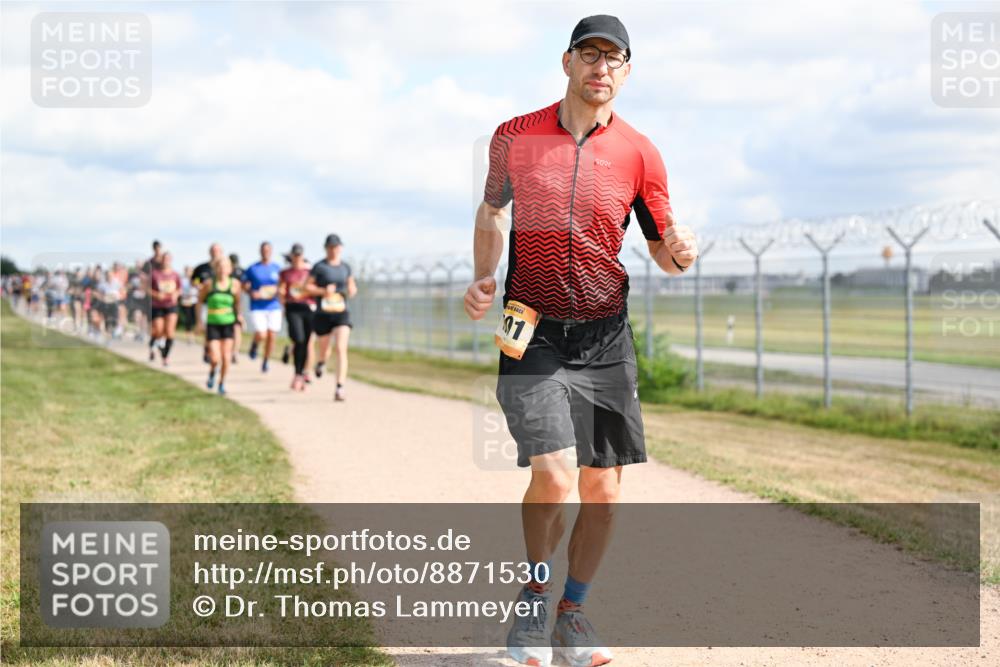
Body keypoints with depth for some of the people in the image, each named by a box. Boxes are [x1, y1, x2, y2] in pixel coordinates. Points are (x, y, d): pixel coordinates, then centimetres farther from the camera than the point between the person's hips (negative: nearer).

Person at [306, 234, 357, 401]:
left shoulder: (345, 267, 8)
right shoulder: (319, 267, -4)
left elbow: (351, 285, 22)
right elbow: (307, 286, -3)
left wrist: (352, 290, -1)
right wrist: (323, 291, -17)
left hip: (341, 314, 1)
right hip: (322, 315, -1)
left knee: (341, 349, -16)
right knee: (324, 351, 12)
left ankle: (340, 388, -19)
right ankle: (321, 362, 52)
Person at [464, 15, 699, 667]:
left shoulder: (639, 154, 1)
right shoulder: (514, 137, 2)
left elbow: (663, 250, 7)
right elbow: (492, 209, 19)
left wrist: (679, 253, -16)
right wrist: (483, 277, 4)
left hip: (606, 337, 2)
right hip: (533, 335, -2)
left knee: (603, 489, 4)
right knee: (554, 476, -17)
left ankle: (573, 613, 25)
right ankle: (533, 601, 9)